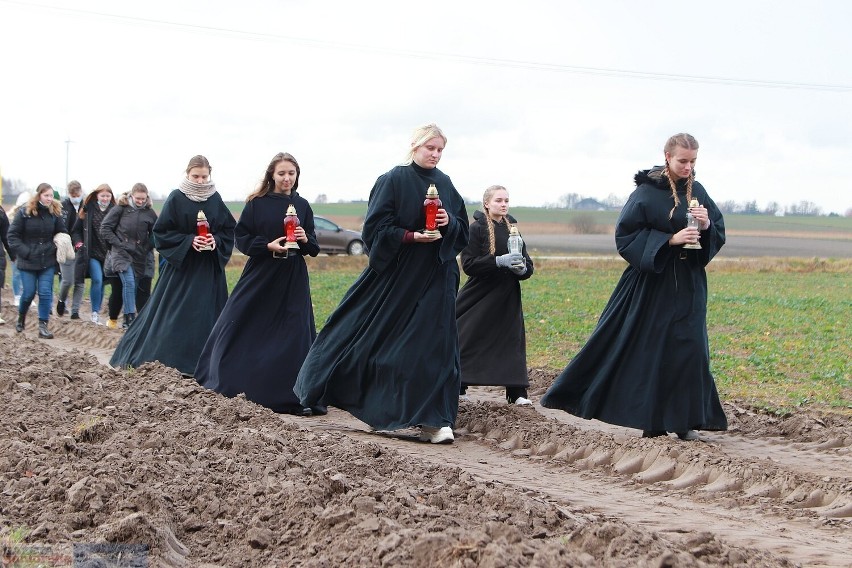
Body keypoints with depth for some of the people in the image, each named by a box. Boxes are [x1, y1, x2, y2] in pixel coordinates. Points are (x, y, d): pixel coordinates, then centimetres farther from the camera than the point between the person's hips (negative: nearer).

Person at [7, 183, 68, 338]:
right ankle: (21, 318, 31)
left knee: (45, 293, -4)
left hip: (48, 262, 2)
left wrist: (55, 249, -4)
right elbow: (12, 235, -6)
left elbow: (62, 234, 11)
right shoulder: (24, 212, -8)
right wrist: (25, 252, -13)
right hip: (28, 261, -2)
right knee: (29, 293, 4)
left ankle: (43, 326, 1)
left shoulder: (55, 213, 1)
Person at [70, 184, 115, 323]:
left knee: (101, 283, 7)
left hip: (107, 254, 2)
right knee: (97, 279, -16)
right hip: (91, 252, -2)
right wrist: (78, 243, -8)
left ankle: (97, 312, 18)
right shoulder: (88, 210, 0)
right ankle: (95, 312, -7)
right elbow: (76, 230, 7)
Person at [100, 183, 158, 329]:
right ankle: (130, 319, -12)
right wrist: (117, 243, -7)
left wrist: (147, 248, 0)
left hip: (139, 256, 3)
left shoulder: (150, 213, 4)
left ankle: (129, 320, 11)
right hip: (121, 253, -3)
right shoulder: (121, 208, -2)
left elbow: (154, 234, 12)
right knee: (129, 283, -17)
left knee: (134, 288, 2)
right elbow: (105, 227, 0)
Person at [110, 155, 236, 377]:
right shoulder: (176, 198, -5)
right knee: (173, 314, -1)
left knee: (205, 315, 2)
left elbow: (229, 230, 6)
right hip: (181, 264, -2)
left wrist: (216, 241, -14)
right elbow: (162, 232, -6)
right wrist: (189, 241, -17)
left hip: (210, 268, 2)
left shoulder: (215, 199, 3)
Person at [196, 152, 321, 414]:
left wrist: (305, 239, -13)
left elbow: (314, 248, 9)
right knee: (241, 326, 3)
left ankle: (293, 396, 3)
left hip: (293, 279, 1)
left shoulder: (302, 206, 7)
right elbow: (242, 238, -3)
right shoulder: (257, 203, 0)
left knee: (293, 334, -2)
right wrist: (268, 246, -17)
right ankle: (228, 382, 21)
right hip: (260, 276, -1)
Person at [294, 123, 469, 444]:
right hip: (395, 274, -4)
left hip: (436, 278, 4)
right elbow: (376, 227, -10)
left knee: (435, 345, -2)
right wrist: (411, 236, -22)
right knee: (371, 337, 2)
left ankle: (433, 420, -2)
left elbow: (463, 228, 13)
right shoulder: (393, 181, -5)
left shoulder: (445, 185, 10)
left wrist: (450, 222, -9)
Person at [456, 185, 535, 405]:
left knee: (512, 341, -1)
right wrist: (499, 261, -25)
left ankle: (517, 392, 1)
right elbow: (469, 264, -15)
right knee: (468, 340, 2)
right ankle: (457, 387, 16)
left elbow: (528, 264, 9)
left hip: (507, 296, 4)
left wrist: (522, 268, -15)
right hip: (480, 295, -4)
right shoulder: (476, 229, -7)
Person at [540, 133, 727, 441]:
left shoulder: (698, 192, 7)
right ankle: (651, 421, 10)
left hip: (687, 286, 5)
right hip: (650, 282, -4)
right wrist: (670, 240, -19)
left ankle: (683, 420, 9)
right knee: (647, 347, 0)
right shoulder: (646, 192, -8)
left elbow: (718, 233, 9)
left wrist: (707, 225, -14)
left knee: (687, 348, 2)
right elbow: (626, 234, -11)